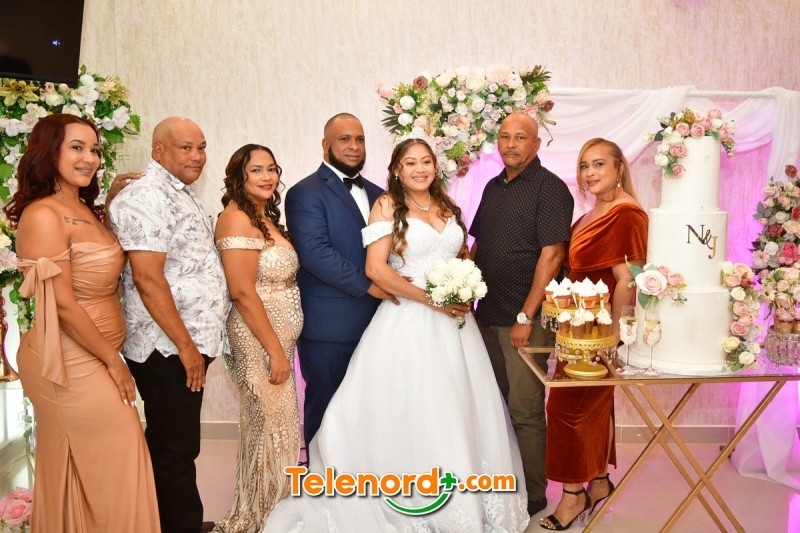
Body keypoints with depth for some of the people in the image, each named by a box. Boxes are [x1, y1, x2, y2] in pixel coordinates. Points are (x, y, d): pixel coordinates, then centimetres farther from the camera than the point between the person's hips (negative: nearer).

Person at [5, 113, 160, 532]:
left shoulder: (86, 211, 10)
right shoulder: (43, 215, -17)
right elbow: (63, 306, -20)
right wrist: (114, 362, -12)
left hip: (94, 358, 8)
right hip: (71, 362, -8)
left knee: (81, 471, 19)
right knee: (112, 460, 3)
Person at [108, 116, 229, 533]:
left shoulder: (180, 195, 17)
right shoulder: (146, 197, -13)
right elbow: (147, 279, -21)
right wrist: (186, 346, -18)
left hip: (190, 344, 10)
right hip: (168, 350, -10)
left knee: (178, 444, 19)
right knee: (175, 450, 2)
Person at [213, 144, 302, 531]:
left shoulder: (266, 218, 12)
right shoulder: (238, 218, -16)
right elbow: (243, 292, -21)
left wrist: (282, 346, 12)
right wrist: (275, 350, -19)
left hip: (278, 339, 9)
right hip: (259, 341, -9)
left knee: (274, 429, 17)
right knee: (271, 430, 3)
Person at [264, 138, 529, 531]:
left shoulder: (447, 207, 13)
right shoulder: (387, 205, -4)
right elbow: (376, 269, -13)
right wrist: (431, 299, -16)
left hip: (453, 322, 6)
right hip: (409, 321, -5)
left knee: (458, 410, 10)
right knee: (413, 413, 2)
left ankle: (465, 501, 29)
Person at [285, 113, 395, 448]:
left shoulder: (377, 194, 16)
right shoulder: (306, 193, -6)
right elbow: (314, 252, -18)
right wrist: (367, 285, -19)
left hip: (373, 323, 6)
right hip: (328, 326, -6)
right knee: (325, 409, 6)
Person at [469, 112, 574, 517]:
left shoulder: (549, 188, -8)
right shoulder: (493, 187, 15)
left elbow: (552, 254, -15)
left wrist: (526, 316, -17)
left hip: (526, 319, -7)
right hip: (487, 314, 7)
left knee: (525, 409, 0)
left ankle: (532, 495, 16)